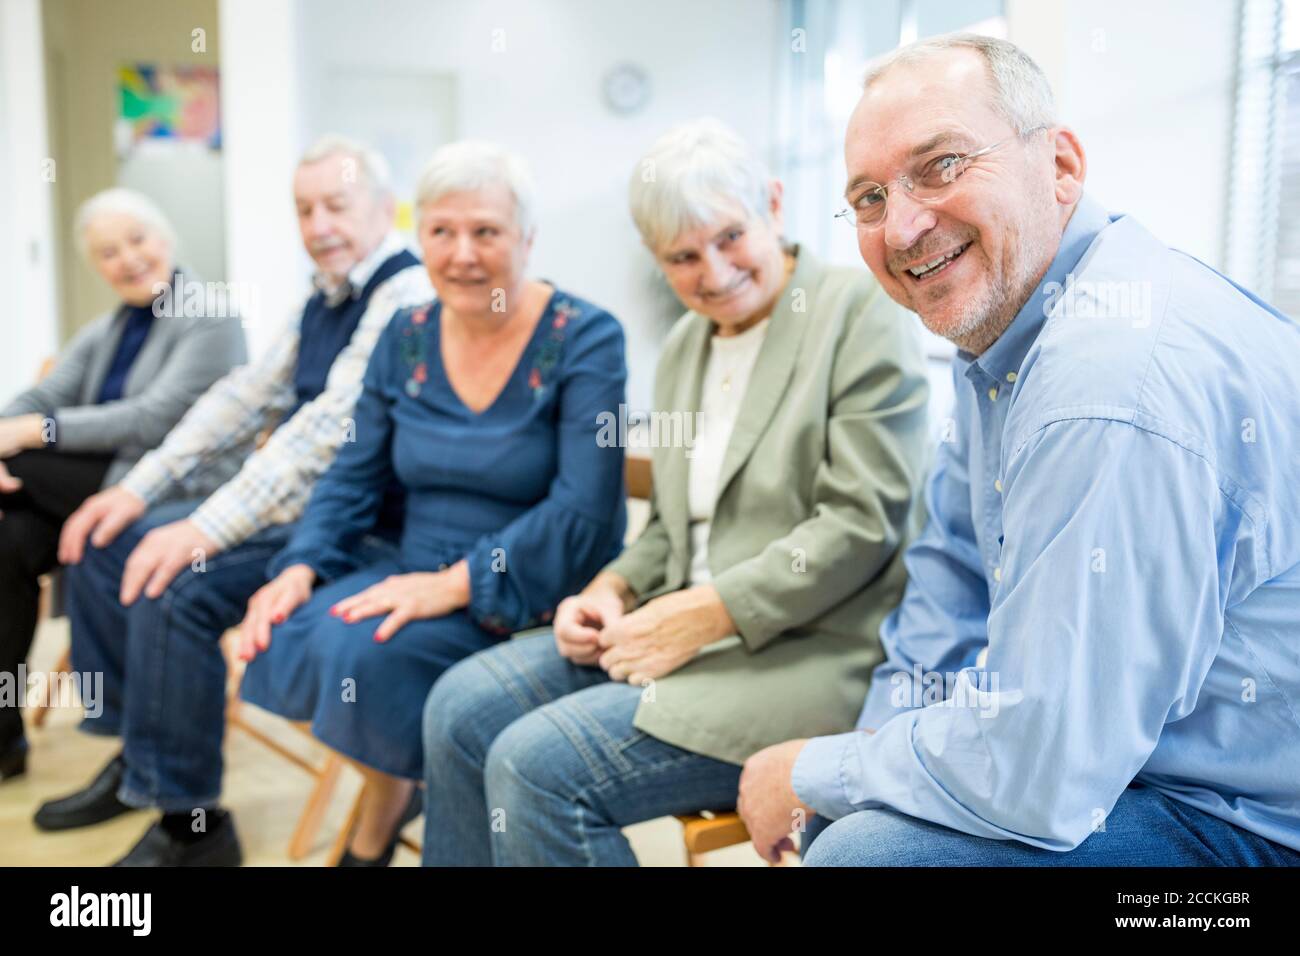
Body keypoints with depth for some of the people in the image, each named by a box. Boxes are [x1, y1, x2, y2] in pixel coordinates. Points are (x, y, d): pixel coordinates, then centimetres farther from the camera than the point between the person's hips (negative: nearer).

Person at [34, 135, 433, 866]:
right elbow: (245, 398, 14)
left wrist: (208, 528, -29)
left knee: (174, 586, -27)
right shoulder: (324, 303, 15)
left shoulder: (408, 295, -16)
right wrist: (140, 487, 5)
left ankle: (191, 823, -11)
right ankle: (135, 755, 19)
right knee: (103, 545, 9)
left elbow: (331, 428, -26)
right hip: (287, 501, 10)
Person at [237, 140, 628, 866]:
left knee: (365, 652, -28)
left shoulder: (586, 339, -10)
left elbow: (582, 513, -19)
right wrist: (301, 566, -8)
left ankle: (389, 809, 6)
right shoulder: (407, 338, 7)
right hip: (416, 573, 5)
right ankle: (389, 798, 10)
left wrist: (455, 584, -25)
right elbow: (356, 477, 10)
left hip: (533, 596, -5)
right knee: (285, 639, -20)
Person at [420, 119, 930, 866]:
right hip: (686, 628, 8)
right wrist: (613, 591, 0)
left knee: (537, 765, -22)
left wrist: (703, 614, -18)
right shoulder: (685, 346, 15)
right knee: (462, 708, -4)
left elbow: (864, 522, -16)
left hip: (805, 652, -7)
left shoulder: (859, 309, -9)